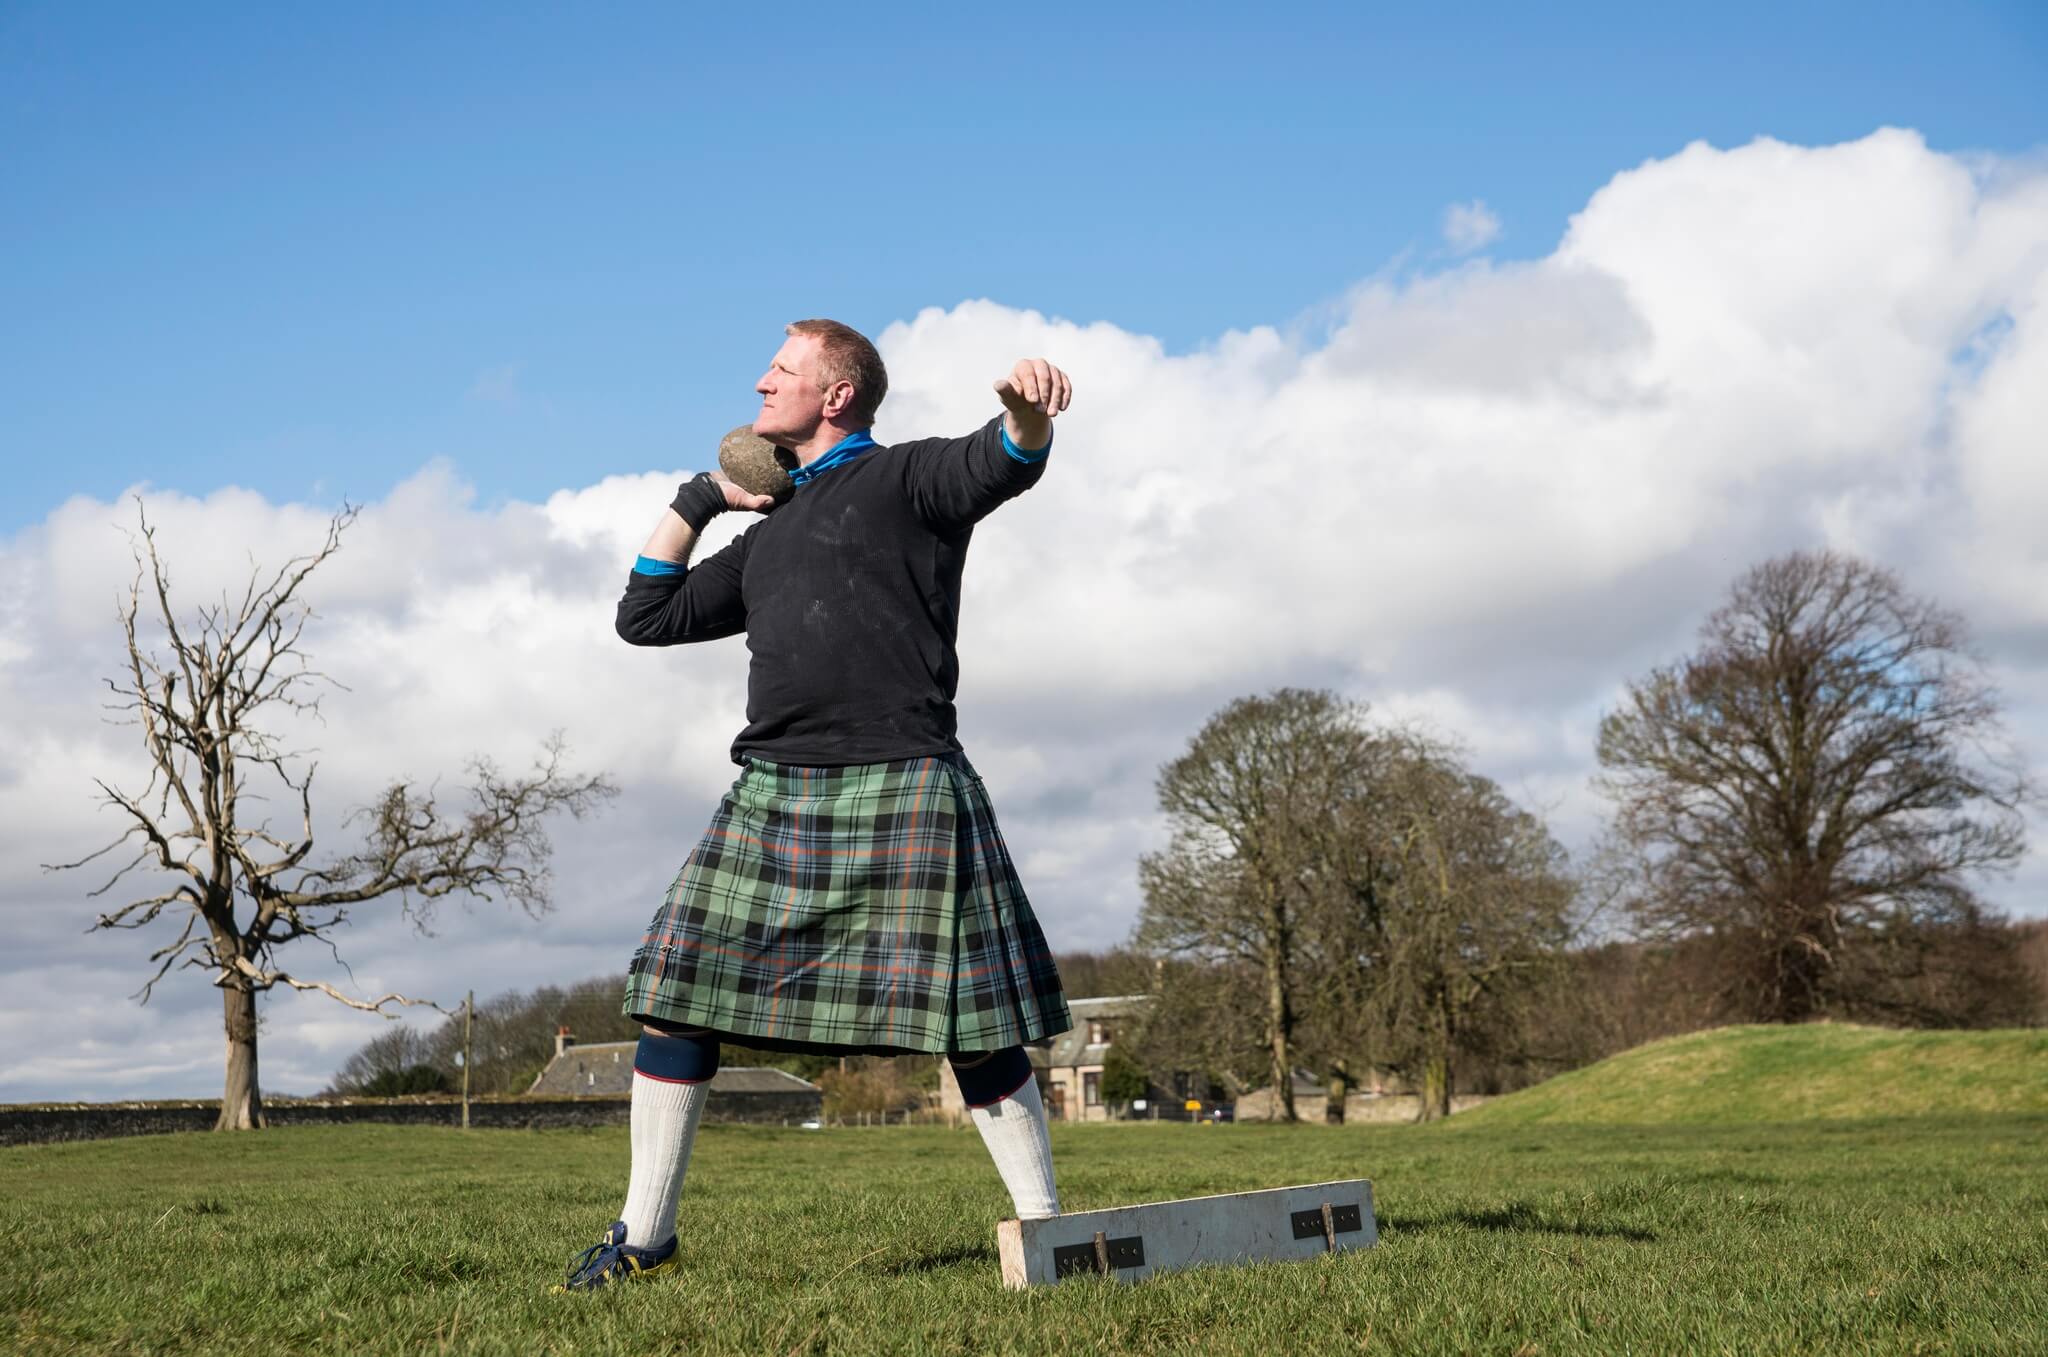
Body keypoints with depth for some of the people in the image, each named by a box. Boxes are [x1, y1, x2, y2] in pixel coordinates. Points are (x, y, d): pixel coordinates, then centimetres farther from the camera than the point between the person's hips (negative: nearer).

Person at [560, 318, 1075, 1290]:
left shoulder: (904, 479, 7)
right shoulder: (766, 539, 26)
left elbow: (1003, 464, -12)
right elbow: (646, 615, 29)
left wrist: (1029, 411, -35)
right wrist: (699, 499, 24)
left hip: (901, 789, -6)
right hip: (770, 797, 6)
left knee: (969, 1026, -4)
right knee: (675, 993, 0)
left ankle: (1043, 1226, 9)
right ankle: (642, 1236, 12)